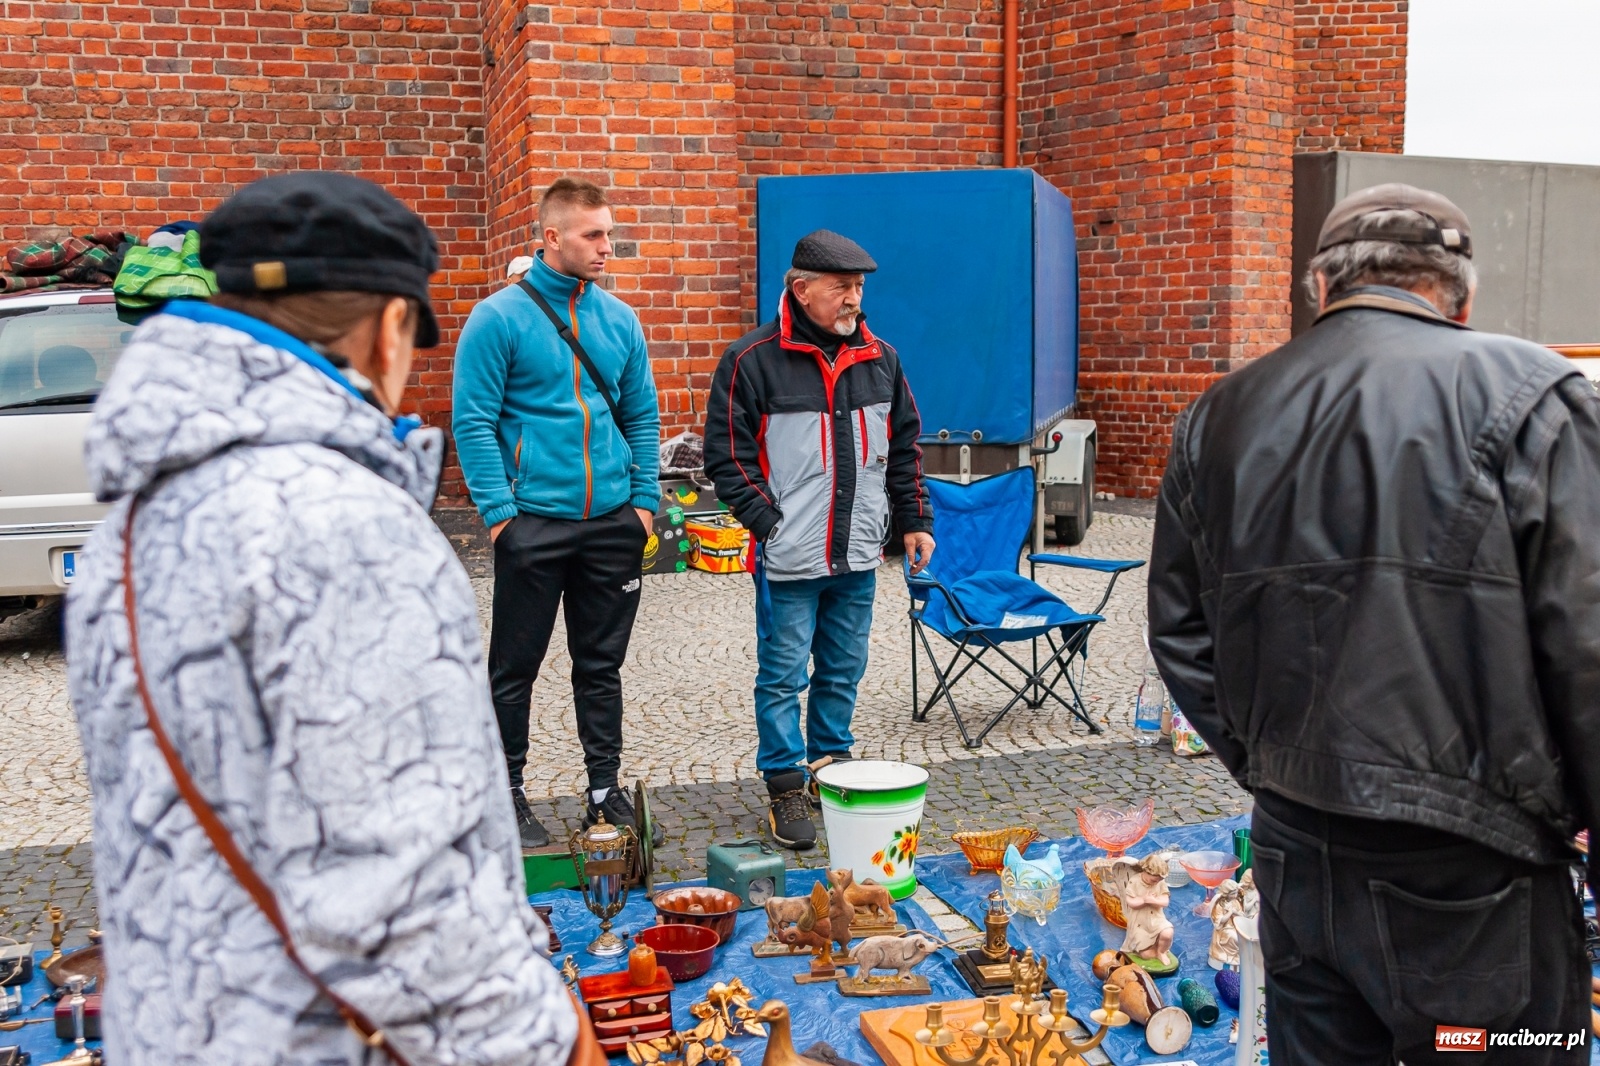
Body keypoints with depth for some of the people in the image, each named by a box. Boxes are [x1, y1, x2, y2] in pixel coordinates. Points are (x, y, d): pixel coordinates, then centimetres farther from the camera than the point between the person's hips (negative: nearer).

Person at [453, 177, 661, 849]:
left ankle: (605, 789, 24)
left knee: (602, 665, 13)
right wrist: (499, 511, -13)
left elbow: (642, 415, 13)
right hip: (534, 522, -4)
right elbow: (474, 421, -7)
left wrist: (645, 500, 3)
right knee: (515, 668, 6)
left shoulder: (619, 319, 9)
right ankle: (508, 794, 19)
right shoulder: (500, 317, -6)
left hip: (613, 523, 4)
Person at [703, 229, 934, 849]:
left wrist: (914, 520, 11)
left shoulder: (879, 358, 9)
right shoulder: (753, 360, -7)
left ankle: (833, 766, 31)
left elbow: (903, 448, 17)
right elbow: (726, 454, -5)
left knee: (844, 672, 14)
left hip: (857, 556, 5)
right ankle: (786, 790, 13)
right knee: (783, 676, 1)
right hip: (789, 560, -5)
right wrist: (768, 523, -11)